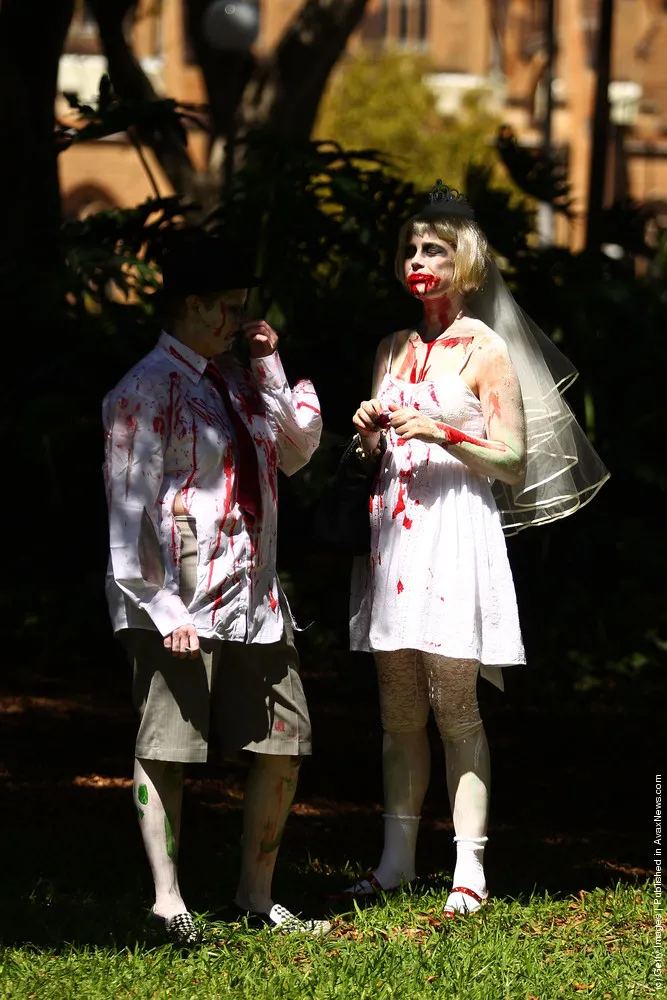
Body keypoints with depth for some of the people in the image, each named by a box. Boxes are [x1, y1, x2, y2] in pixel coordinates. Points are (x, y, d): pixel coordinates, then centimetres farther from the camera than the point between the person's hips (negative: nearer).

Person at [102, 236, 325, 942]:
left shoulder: (239, 381, 16)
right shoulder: (148, 390, -8)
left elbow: (298, 450, 18)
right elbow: (130, 507, -13)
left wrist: (271, 370, 7)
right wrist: (162, 609, -20)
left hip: (253, 597, 8)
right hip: (182, 606, -8)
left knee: (284, 746, 8)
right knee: (164, 751, -5)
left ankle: (256, 896, 18)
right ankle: (167, 903, -4)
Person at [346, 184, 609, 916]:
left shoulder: (485, 349, -1)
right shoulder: (394, 350, 16)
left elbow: (513, 460, -4)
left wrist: (444, 433, -17)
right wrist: (370, 434, 1)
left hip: (455, 528, -6)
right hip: (394, 528, 6)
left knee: (454, 707, -7)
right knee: (397, 712, 6)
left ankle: (470, 867, -5)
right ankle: (397, 857, 12)